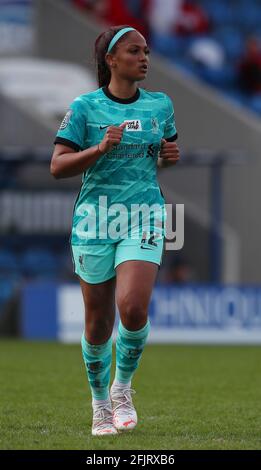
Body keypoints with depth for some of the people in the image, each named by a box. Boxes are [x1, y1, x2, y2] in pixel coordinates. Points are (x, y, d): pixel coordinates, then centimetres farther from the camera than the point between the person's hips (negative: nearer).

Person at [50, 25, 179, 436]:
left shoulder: (160, 105, 8)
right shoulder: (85, 107, -3)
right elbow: (57, 167, -6)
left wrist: (172, 155, 1)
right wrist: (101, 148, -20)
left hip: (144, 219, 1)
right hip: (95, 222, -1)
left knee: (133, 308, -19)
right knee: (98, 322, 6)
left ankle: (122, 389, 5)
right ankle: (100, 404, 26)